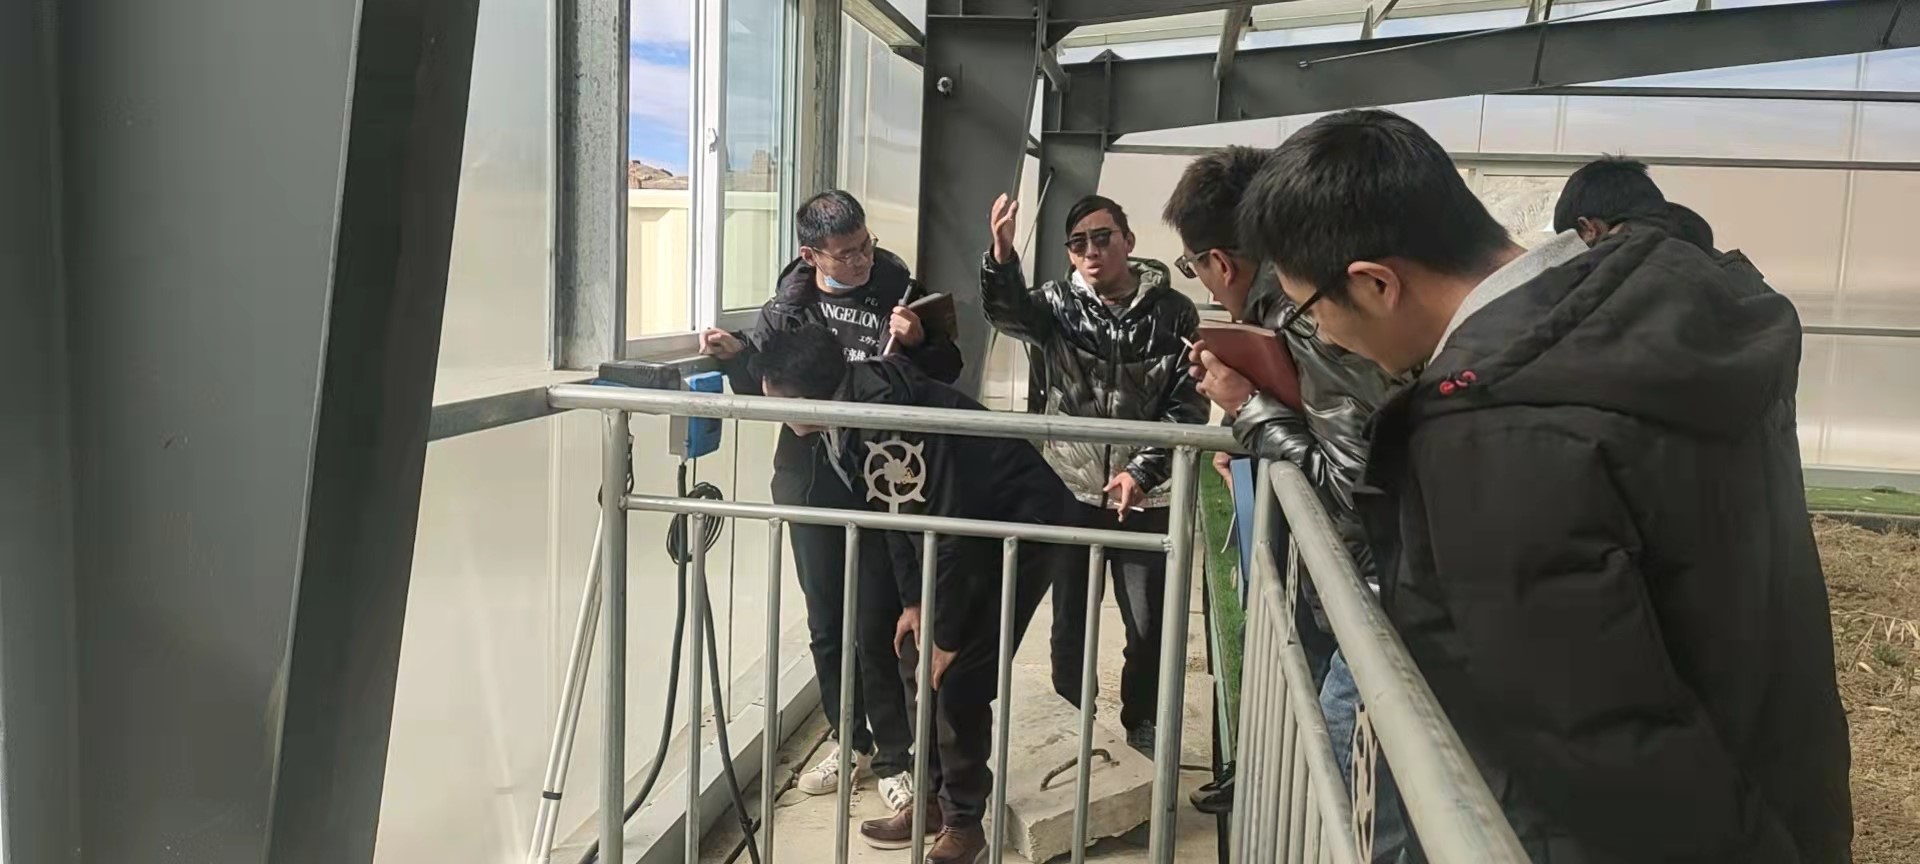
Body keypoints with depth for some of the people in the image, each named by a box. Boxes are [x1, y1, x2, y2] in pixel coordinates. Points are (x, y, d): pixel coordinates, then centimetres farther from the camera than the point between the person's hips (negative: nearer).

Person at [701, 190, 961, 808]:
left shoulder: (900, 293, -5)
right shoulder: (788, 304, 2)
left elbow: (948, 373, 1)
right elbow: (759, 380, 14)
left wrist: (917, 342, -19)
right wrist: (734, 354, -6)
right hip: (811, 484, 4)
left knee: (878, 629, -1)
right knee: (826, 624, 14)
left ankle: (895, 758, 15)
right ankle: (851, 743, 31)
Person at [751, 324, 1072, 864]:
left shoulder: (882, 419, -30)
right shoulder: (849, 414, -1)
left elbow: (945, 529, -27)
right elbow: (897, 511, 10)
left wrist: (947, 633, -17)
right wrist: (912, 600, 7)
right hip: (977, 525, 10)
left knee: (957, 678, -8)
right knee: (920, 660, 11)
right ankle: (934, 797, 25)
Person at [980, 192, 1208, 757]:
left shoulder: (1172, 313, -4)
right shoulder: (1058, 303, -2)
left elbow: (1188, 406, -5)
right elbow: (1008, 313, -24)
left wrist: (1143, 469, -17)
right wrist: (1001, 254, -44)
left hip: (1146, 496, -1)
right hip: (1069, 490, 1)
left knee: (1148, 624, 8)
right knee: (1069, 619, 13)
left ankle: (1143, 723, 31)